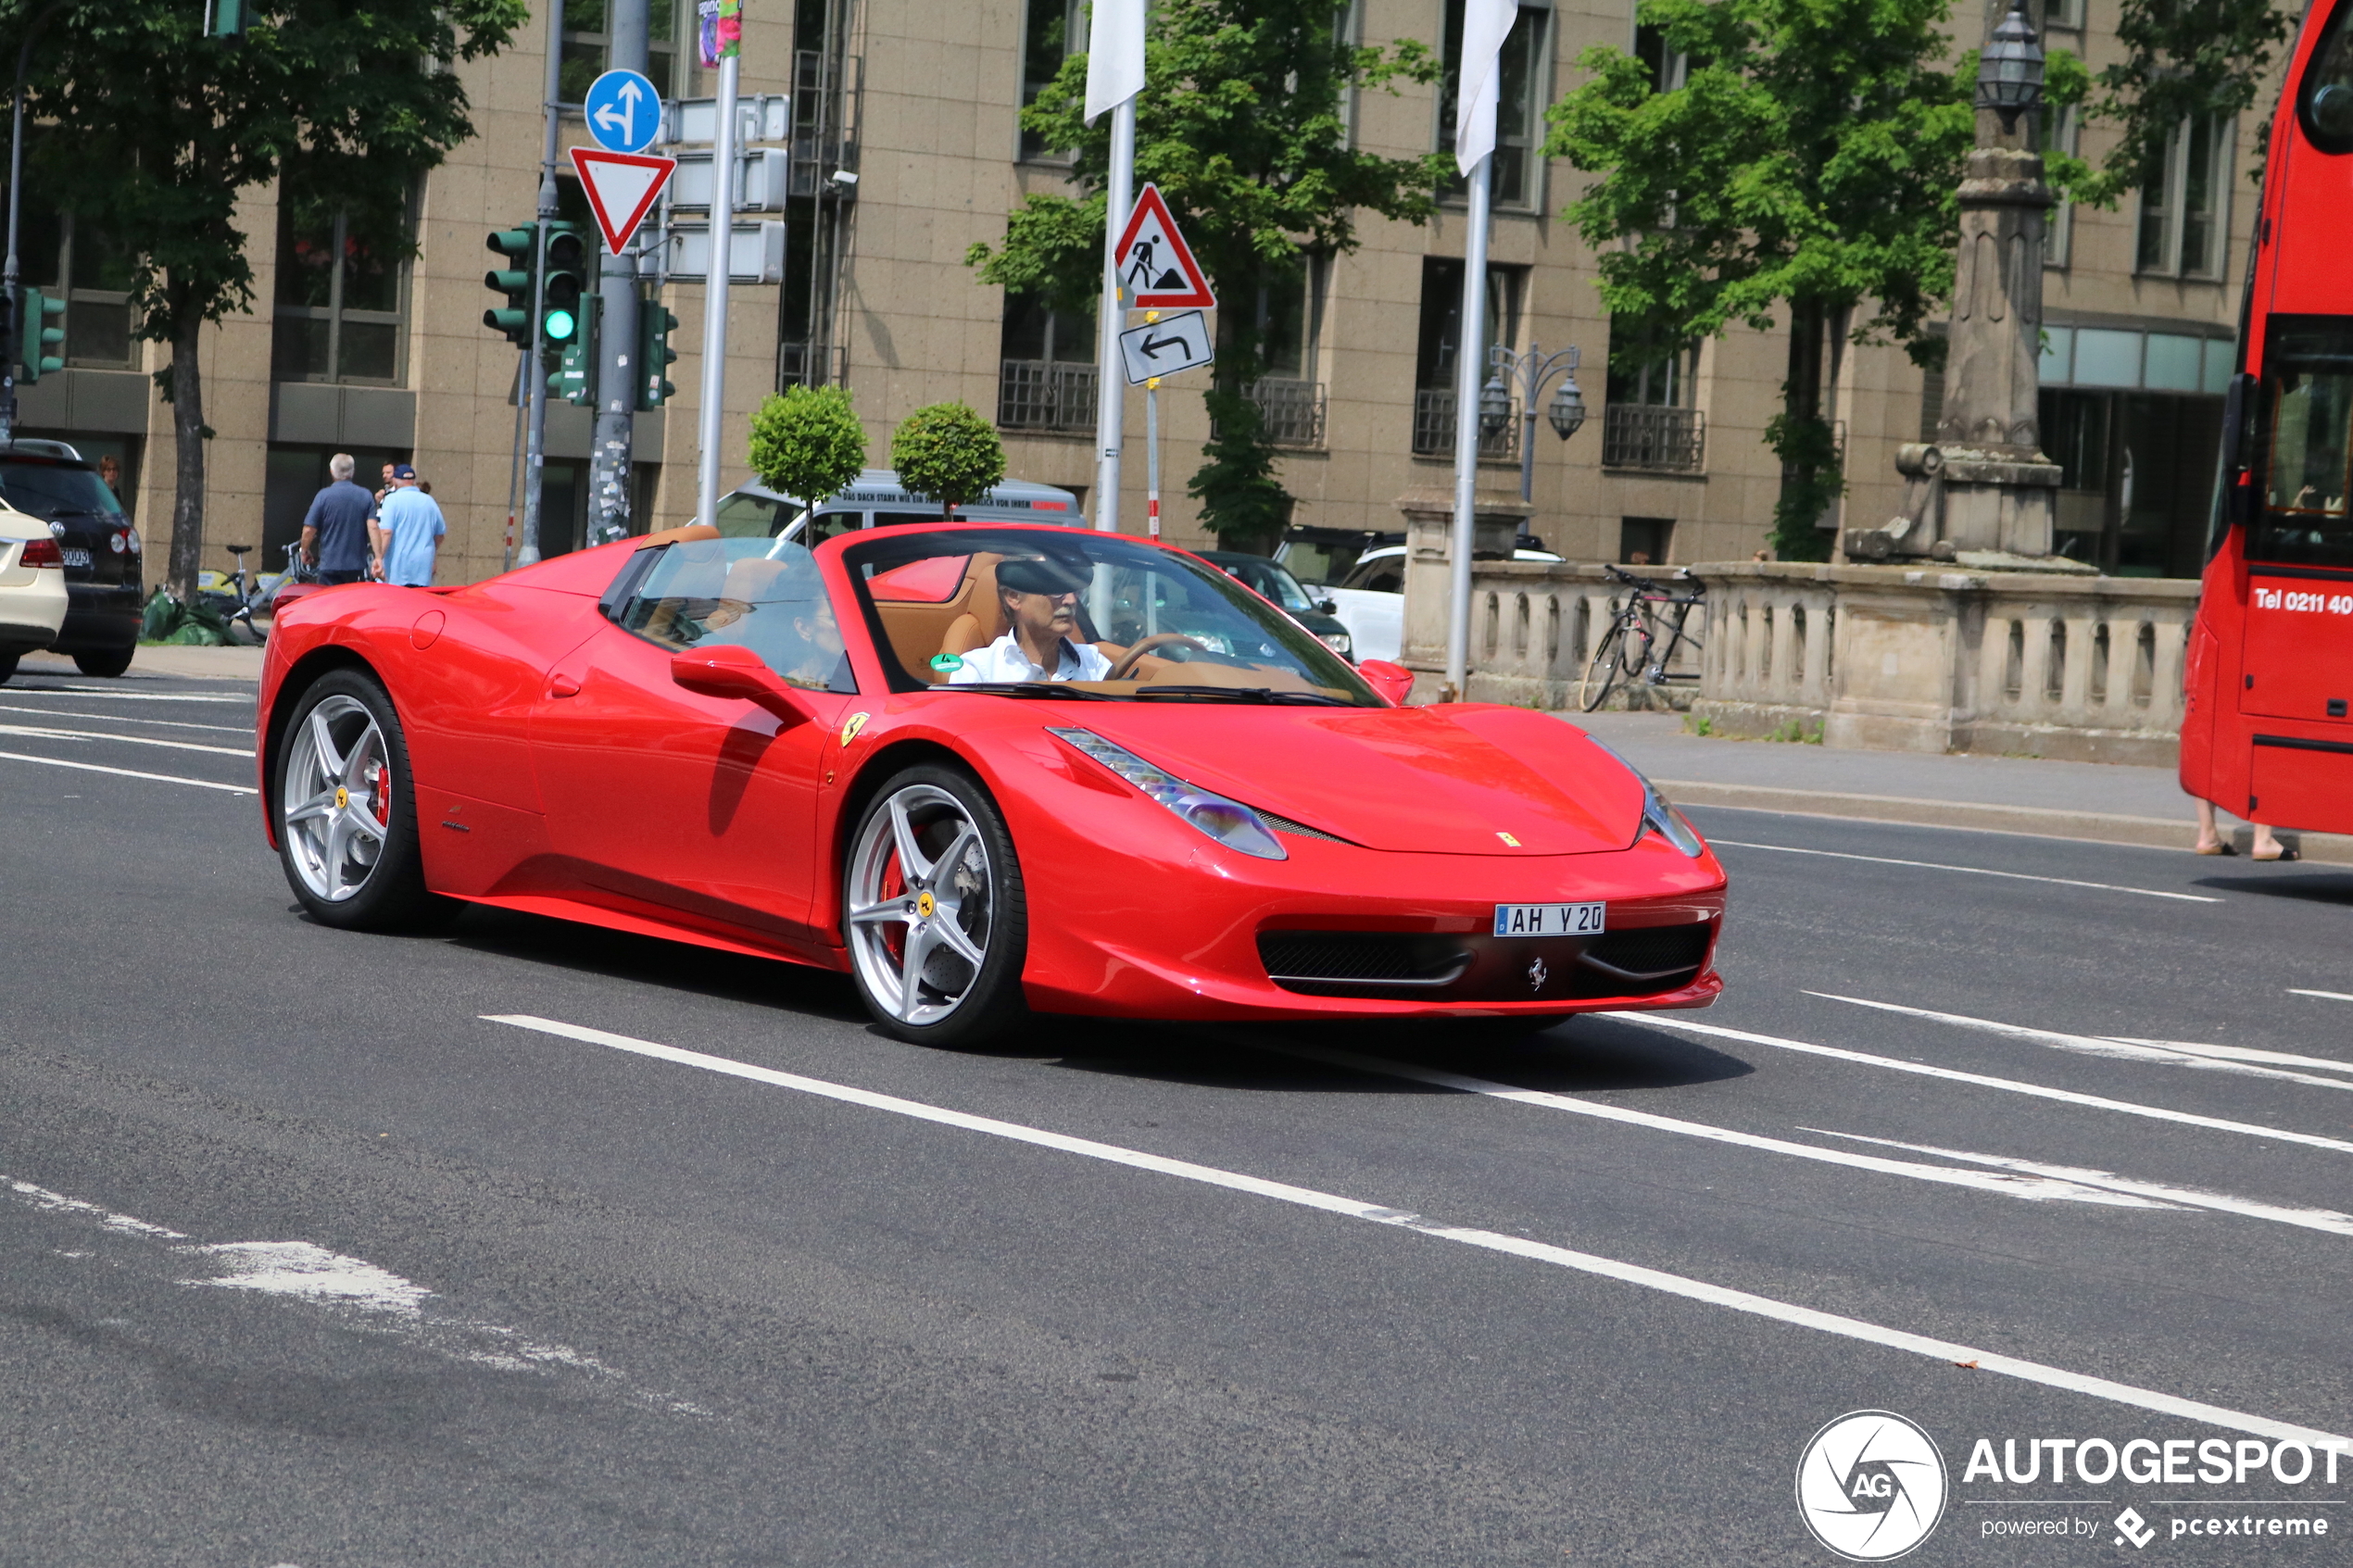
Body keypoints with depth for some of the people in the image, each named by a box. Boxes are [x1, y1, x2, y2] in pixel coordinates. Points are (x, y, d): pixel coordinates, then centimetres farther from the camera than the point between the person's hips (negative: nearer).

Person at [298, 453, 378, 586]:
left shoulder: (323, 496, -6)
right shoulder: (366, 496, 0)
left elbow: (309, 530, -6)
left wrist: (305, 551, 11)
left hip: (330, 565, -2)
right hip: (356, 565, 2)